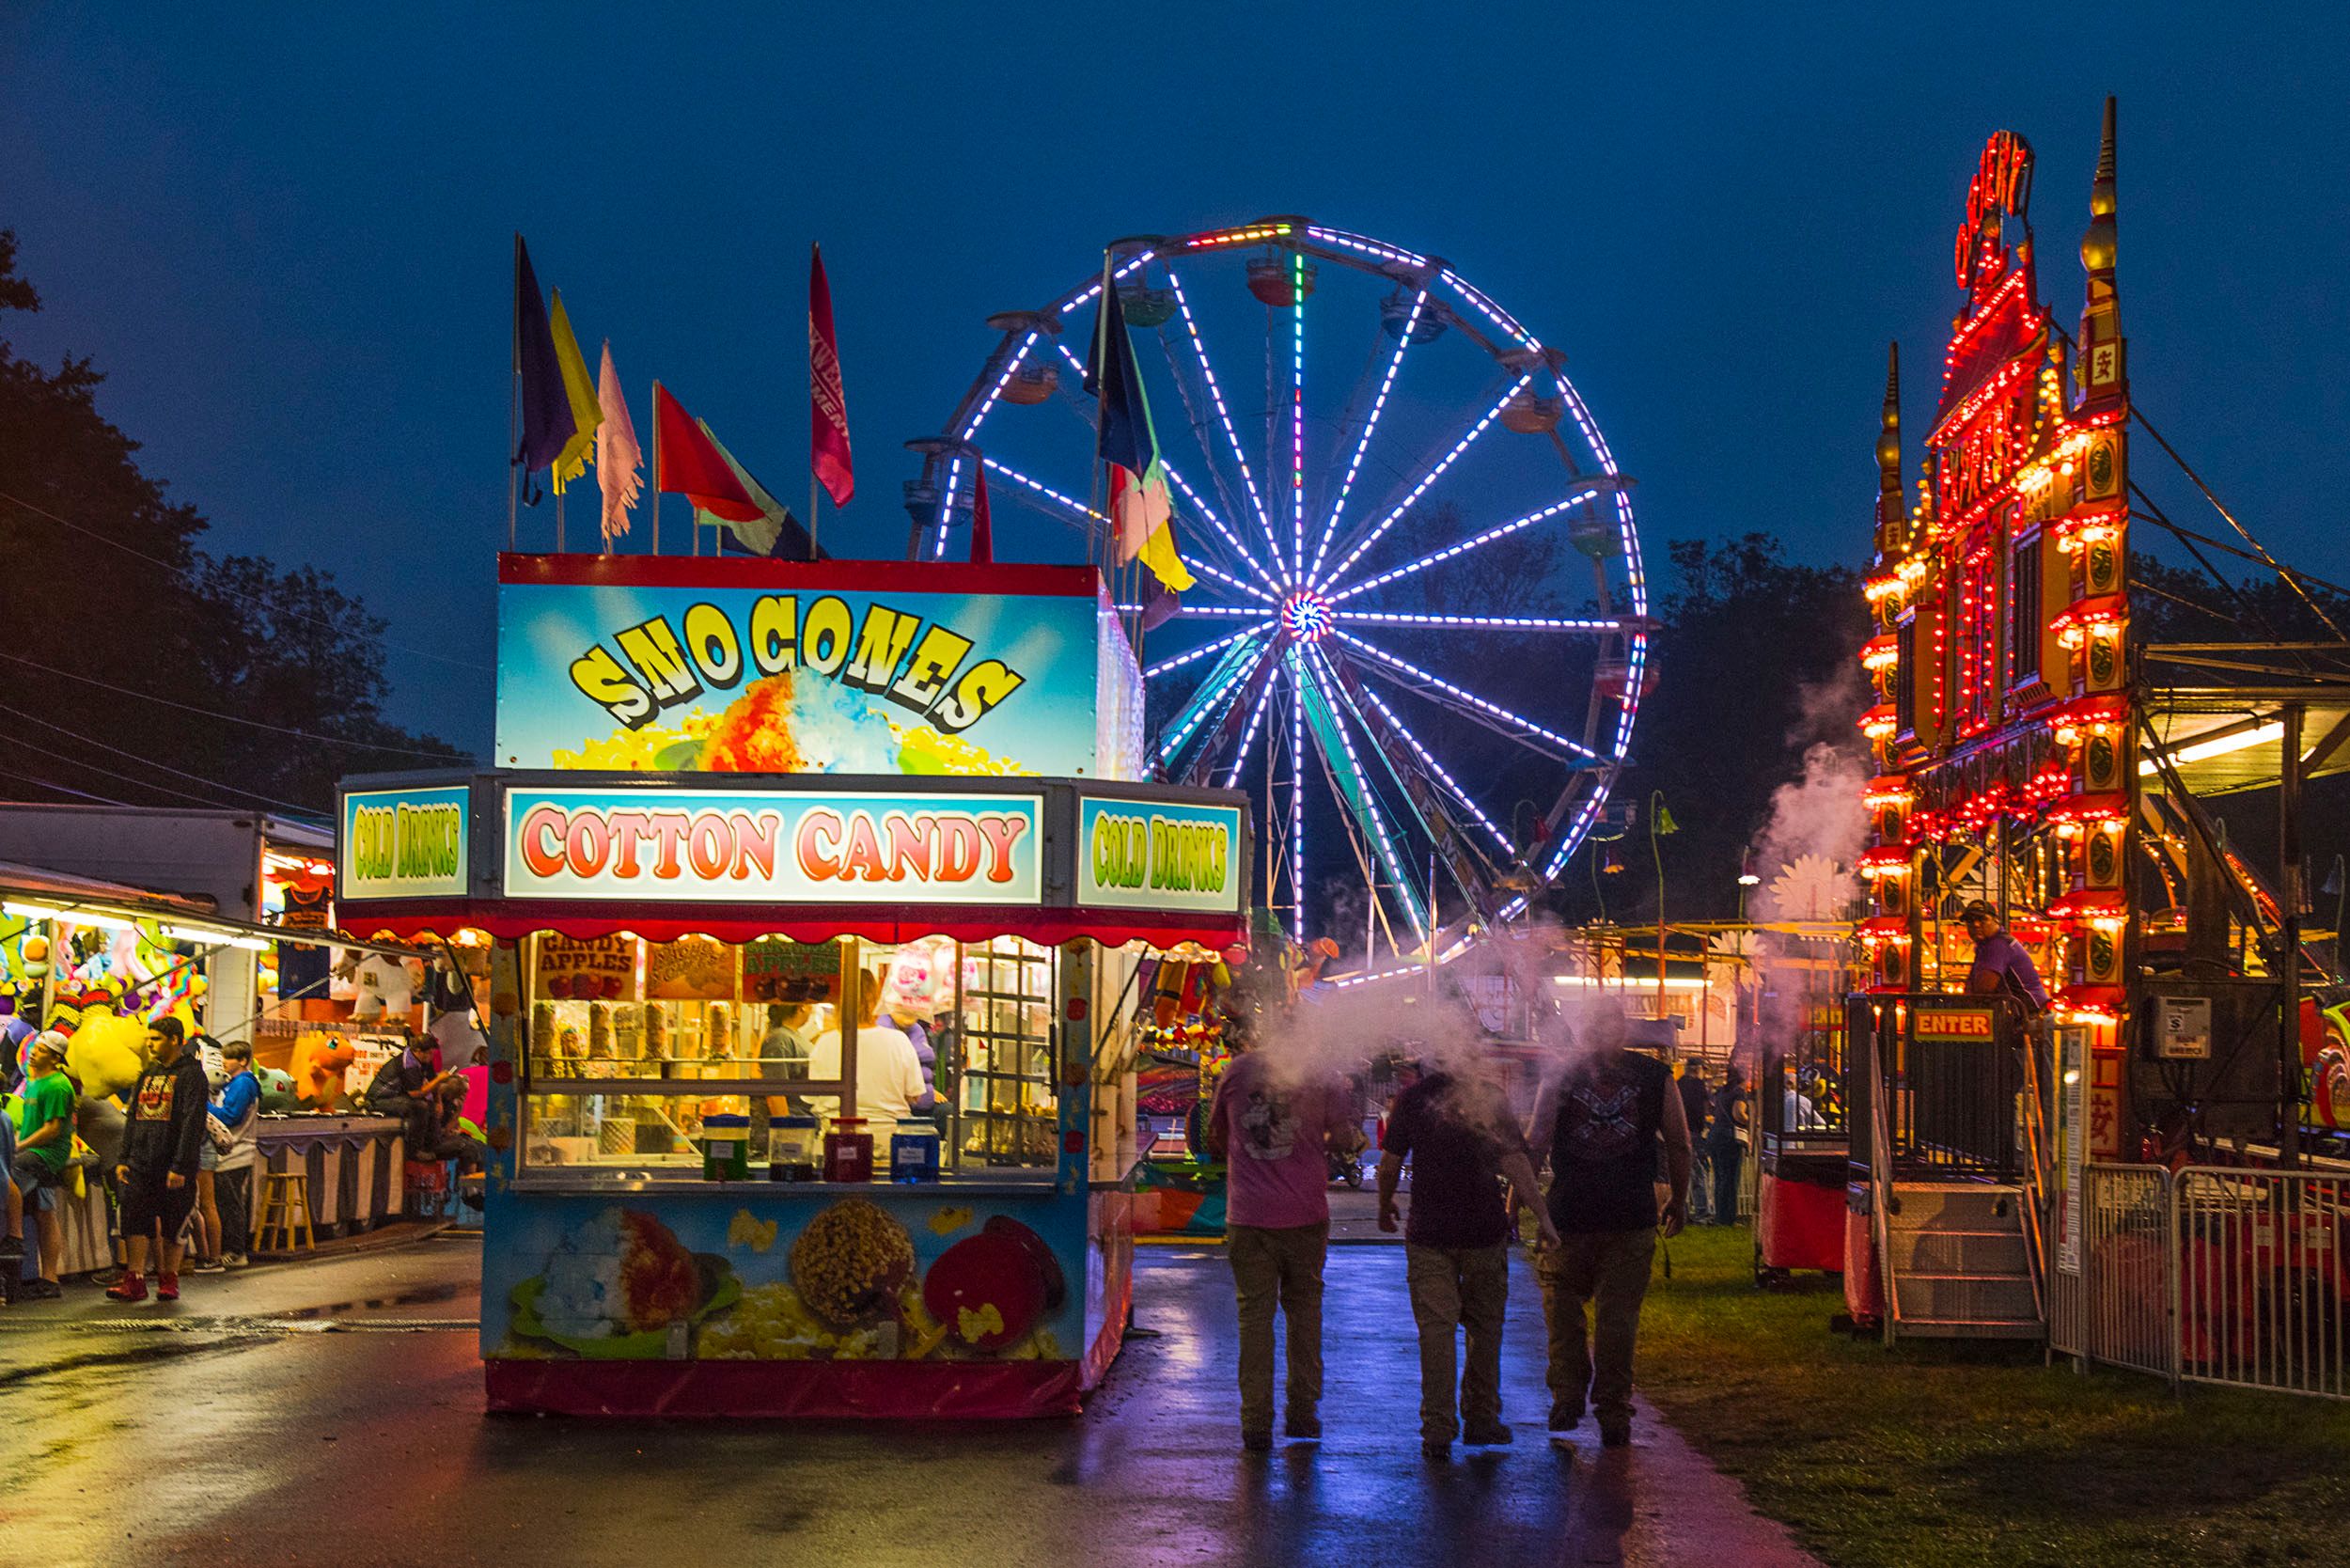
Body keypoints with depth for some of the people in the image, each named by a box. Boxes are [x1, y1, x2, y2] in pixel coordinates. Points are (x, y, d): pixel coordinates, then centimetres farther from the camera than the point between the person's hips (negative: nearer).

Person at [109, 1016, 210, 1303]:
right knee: (134, 1220, -3)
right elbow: (134, 1117, 20)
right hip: (140, 1163, 6)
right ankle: (134, 1281, -2)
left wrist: (180, 1167, -18)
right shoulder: (148, 1074, 16)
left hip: (173, 1165, -6)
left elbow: (192, 1124, -13)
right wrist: (124, 1159, 12)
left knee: (173, 1225, 2)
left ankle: (169, 1280, 11)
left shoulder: (191, 1075, -6)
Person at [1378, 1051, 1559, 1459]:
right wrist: (1542, 1217, -5)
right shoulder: (1492, 1097, -4)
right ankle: (1481, 1419, 20)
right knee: (1484, 1326, 14)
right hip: (1485, 1230, 0)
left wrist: (1385, 1207, 18)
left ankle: (1437, 1431, -4)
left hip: (1428, 1231, 0)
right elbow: (1515, 1162, -8)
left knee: (1436, 1329, 0)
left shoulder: (1413, 1098, -2)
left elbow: (1389, 1164, 1)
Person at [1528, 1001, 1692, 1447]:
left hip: (1570, 1214, 0)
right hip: (1632, 1218, 1)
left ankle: (1568, 1397, 9)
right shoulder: (1656, 1076, 1)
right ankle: (1614, 1415, 9)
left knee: (1564, 1308, 16)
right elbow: (1679, 1144, 4)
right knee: (1619, 1316, 7)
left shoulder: (1559, 1076, -2)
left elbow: (1536, 1145, -5)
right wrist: (1679, 1201, 16)